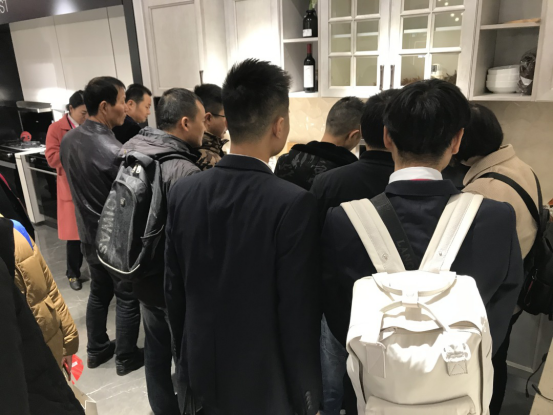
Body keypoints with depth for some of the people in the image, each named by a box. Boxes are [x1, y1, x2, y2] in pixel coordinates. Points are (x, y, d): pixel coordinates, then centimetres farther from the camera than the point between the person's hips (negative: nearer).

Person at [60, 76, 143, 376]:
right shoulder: (115, 151, -27)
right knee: (127, 298, 10)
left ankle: (96, 350, 38)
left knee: (99, 292, 23)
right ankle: (126, 358, 26)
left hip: (89, 233, 8)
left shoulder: (68, 140, -2)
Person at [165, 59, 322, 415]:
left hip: (202, 378, 4)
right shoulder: (293, 204, -25)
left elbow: (174, 291, -1)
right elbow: (298, 316, -20)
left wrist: (187, 362, 14)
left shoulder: (183, 192, -10)